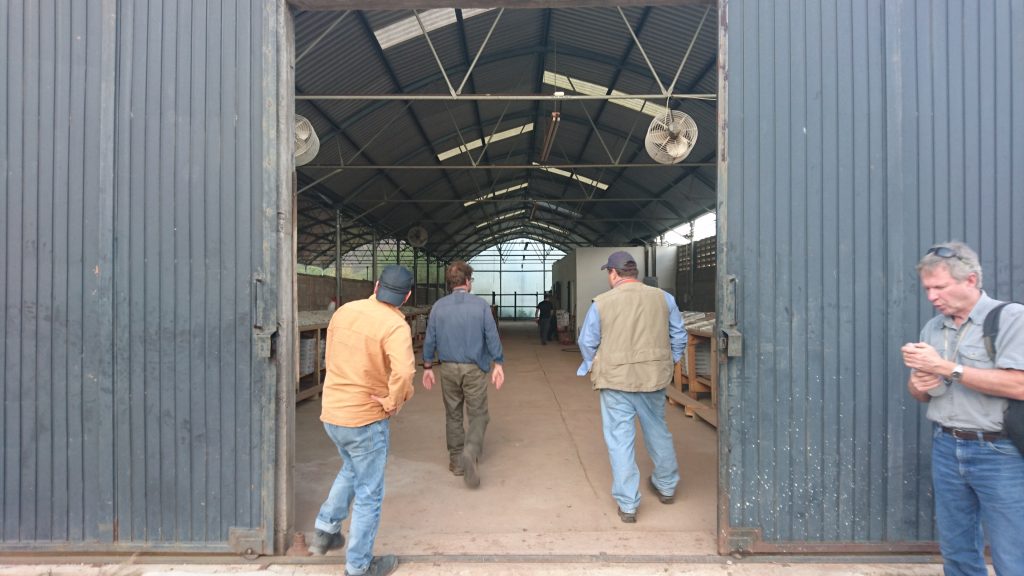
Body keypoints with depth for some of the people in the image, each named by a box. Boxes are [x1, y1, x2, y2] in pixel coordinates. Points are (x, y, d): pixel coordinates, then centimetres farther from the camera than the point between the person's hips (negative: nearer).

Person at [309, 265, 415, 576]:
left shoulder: (344, 311, 0)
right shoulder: (395, 325, -21)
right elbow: (403, 371, -37)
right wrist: (393, 402, -20)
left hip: (331, 412, 7)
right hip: (366, 419, -6)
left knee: (350, 469, 33)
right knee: (368, 495, 12)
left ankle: (326, 530, 38)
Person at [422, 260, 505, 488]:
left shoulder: (438, 306, -1)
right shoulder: (480, 304, -7)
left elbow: (430, 339, 1)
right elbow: (492, 336, -9)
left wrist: (427, 367, 10)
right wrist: (498, 364, -2)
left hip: (448, 369, 3)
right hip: (474, 369, -2)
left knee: (453, 415, 15)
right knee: (478, 414, 7)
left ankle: (456, 461, 24)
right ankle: (470, 452, -16)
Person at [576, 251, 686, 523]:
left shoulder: (601, 303, -9)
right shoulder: (663, 298, -1)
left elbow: (587, 342, -2)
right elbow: (679, 336, 6)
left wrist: (592, 367, 15)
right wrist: (668, 362, 20)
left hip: (615, 379, -3)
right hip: (654, 377, 4)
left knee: (620, 439, 5)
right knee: (658, 431, 22)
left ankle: (627, 505, 11)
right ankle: (666, 486, 41)